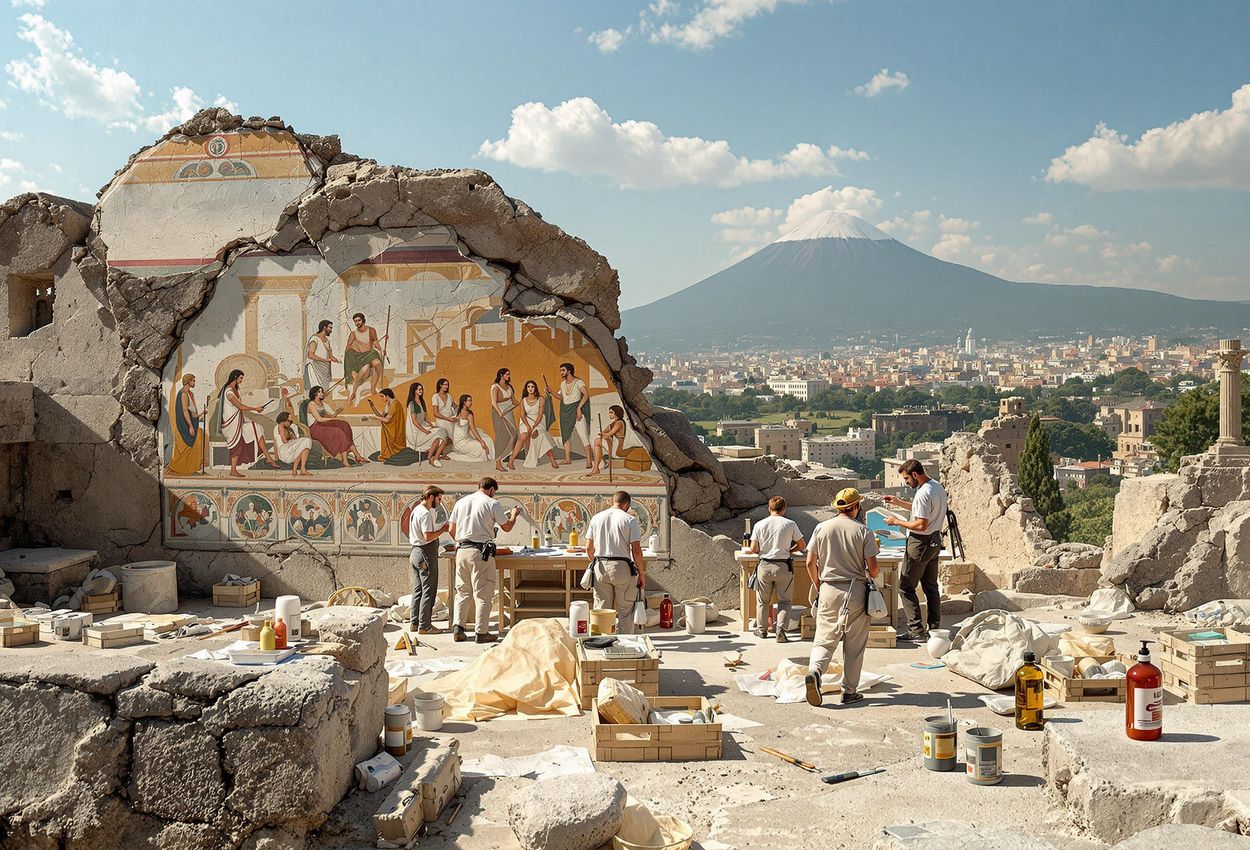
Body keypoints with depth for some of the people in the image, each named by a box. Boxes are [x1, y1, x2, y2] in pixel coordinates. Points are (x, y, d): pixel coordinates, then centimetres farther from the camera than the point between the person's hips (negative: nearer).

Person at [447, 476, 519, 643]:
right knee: (483, 594, 2)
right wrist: (514, 515, 24)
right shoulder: (492, 504, -4)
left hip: (461, 551, 5)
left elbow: (451, 530, 11)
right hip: (481, 552, -5)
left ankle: (458, 629, 10)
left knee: (462, 591, 14)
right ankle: (481, 632, 4)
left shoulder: (460, 502, 11)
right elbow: (507, 527, 4)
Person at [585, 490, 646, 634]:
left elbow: (589, 548, 8)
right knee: (625, 612, 4)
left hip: (600, 568, 4)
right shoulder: (630, 520, -4)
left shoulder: (596, 518, 7)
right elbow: (636, 550, -9)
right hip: (623, 568, -4)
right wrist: (642, 574, 1)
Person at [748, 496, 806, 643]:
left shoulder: (759, 525, -2)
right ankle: (781, 629, -8)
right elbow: (801, 545, 3)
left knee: (762, 601, 16)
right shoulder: (790, 524, -5)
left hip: (765, 566, 1)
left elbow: (753, 549, -3)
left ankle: (762, 630, 27)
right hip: (784, 567, -1)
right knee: (785, 600, 8)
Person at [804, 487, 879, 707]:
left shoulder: (821, 528, 2)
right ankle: (849, 691, 11)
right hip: (856, 590, -2)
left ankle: (814, 671, -21)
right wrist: (872, 576, 17)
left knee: (824, 639, 5)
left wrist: (818, 586, 17)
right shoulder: (863, 531, -5)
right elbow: (873, 567, -6)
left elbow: (810, 562, 3)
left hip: (829, 590, 2)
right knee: (854, 644, 7)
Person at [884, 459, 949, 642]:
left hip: (921, 544, -10)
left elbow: (921, 524, -26)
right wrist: (899, 502, 22)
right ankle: (935, 628, 19)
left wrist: (897, 521, -15)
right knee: (931, 587, 15)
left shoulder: (923, 493, -23)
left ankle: (916, 630, -2)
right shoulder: (937, 487, 9)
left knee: (906, 587, -2)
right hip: (935, 541, 10)